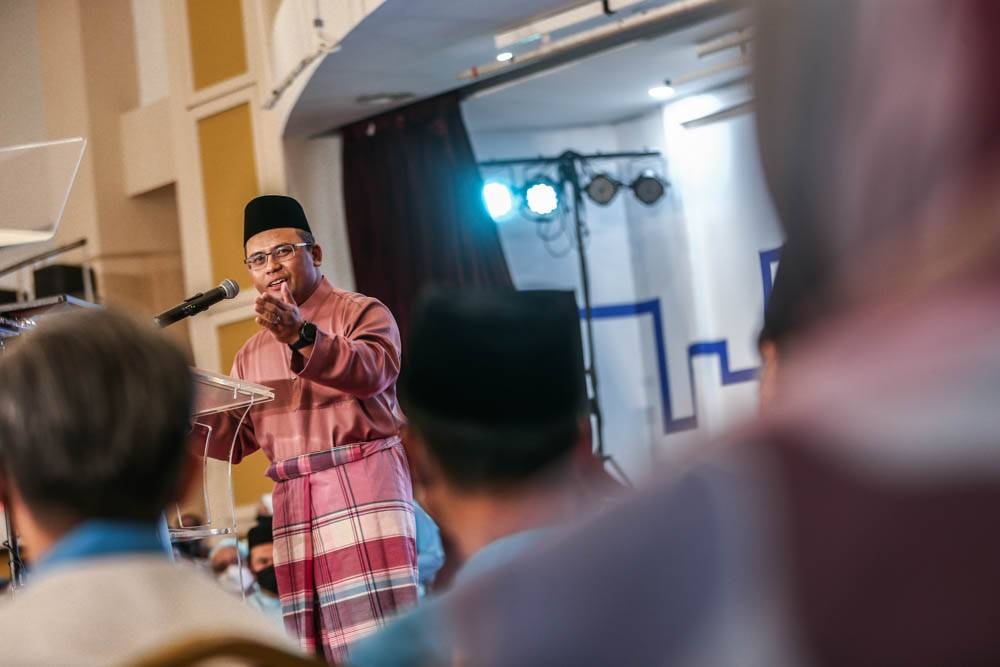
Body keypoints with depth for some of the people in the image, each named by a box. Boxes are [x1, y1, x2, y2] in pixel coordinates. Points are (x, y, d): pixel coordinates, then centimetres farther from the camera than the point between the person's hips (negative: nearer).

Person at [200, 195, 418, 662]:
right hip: (293, 499, 6)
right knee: (311, 640, 4)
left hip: (362, 482, -6)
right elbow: (234, 436, 17)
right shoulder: (251, 355, 20)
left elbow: (374, 369, -19)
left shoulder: (362, 313, 3)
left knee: (376, 632, -14)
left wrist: (302, 337, -34)